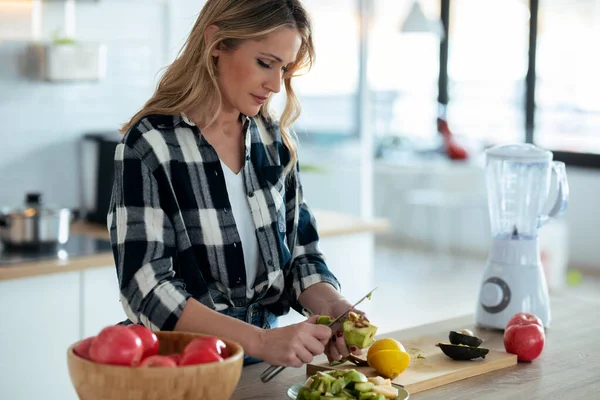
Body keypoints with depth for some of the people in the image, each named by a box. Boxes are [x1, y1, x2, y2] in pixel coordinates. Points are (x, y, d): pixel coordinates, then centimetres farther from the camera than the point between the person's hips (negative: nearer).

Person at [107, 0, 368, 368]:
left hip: (265, 365, 4)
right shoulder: (149, 146, -10)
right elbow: (146, 290, -15)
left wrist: (333, 307, -9)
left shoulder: (277, 140, 6)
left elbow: (300, 254, 10)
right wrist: (260, 340, -23)